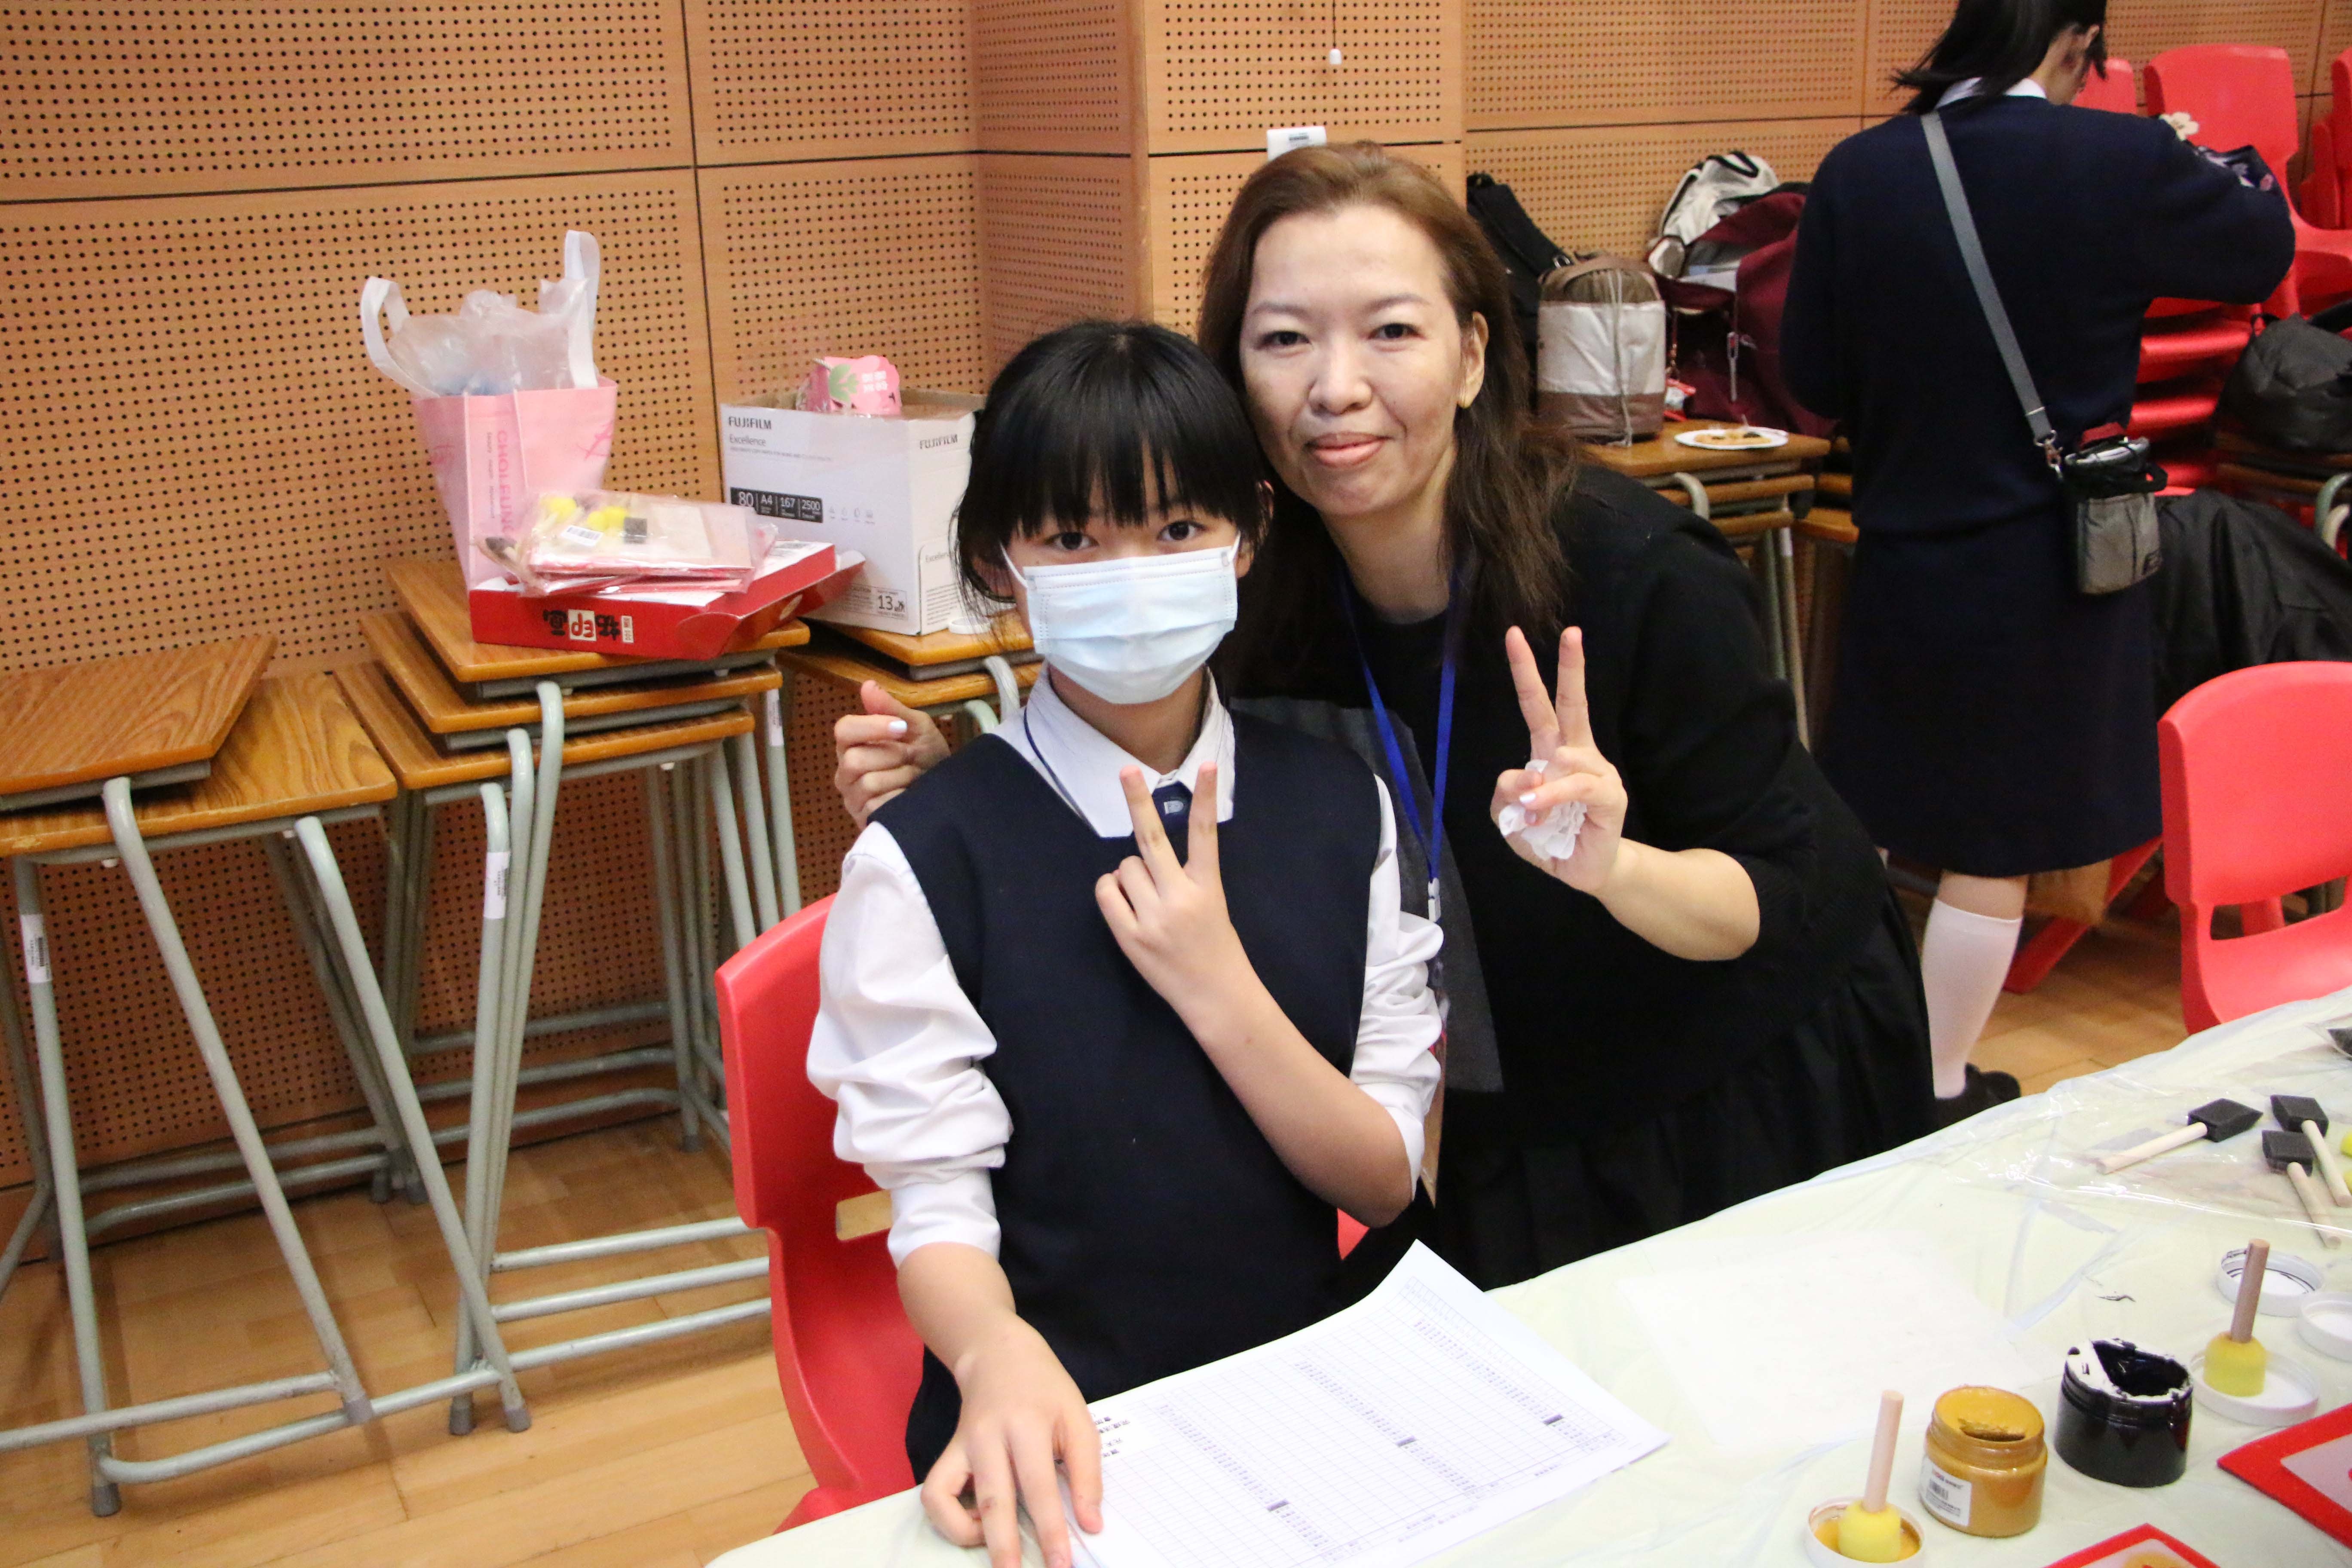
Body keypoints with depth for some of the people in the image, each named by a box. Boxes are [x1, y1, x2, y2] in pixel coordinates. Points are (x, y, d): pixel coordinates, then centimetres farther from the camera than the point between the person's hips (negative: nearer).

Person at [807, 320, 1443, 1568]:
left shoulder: (1341, 807, 2)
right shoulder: (929, 858, -9)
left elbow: (1385, 1181, 1)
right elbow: (941, 1206, -10)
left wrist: (1217, 988, -14)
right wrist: (1000, 1358, -31)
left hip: (1301, 1389, 3)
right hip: (1060, 1429, -2)